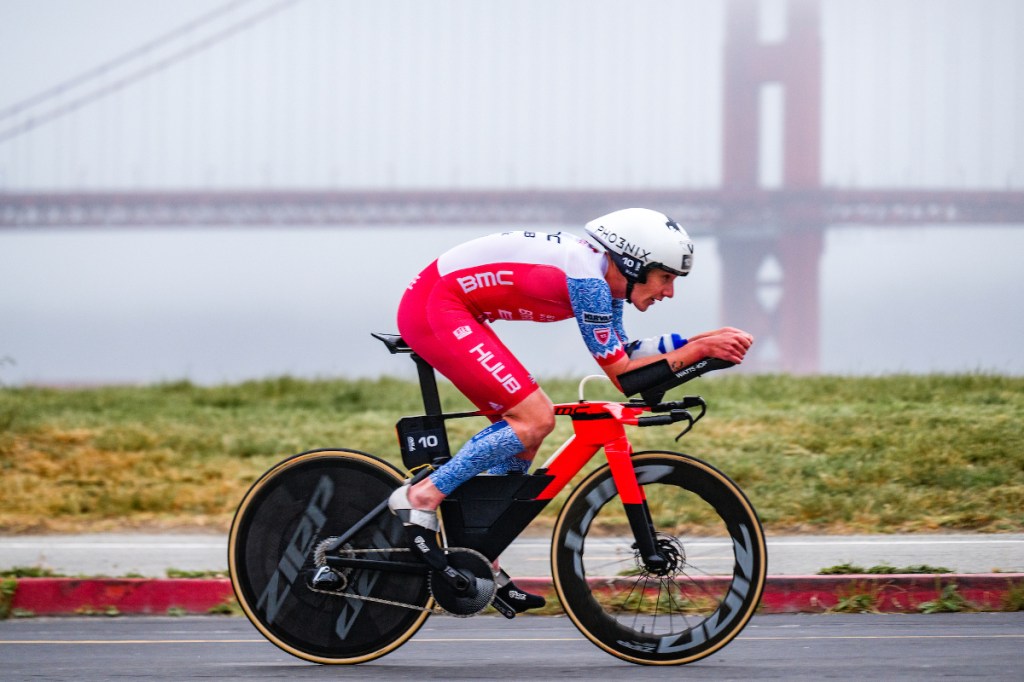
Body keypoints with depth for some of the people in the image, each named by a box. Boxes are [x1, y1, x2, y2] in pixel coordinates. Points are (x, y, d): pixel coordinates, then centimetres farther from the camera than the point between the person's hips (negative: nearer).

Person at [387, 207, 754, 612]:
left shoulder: (606, 278, 7)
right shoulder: (588, 279, -21)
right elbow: (621, 373, -17)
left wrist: (707, 339, 7)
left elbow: (622, 353, 15)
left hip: (450, 311, 11)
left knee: (523, 431, 11)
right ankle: (421, 498, -11)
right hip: (433, 308, -11)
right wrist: (699, 350, -14)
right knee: (535, 419, -16)